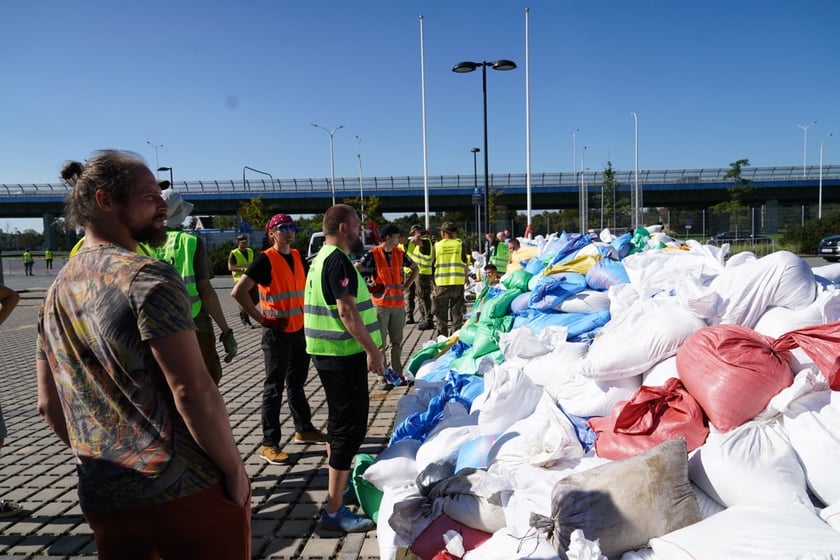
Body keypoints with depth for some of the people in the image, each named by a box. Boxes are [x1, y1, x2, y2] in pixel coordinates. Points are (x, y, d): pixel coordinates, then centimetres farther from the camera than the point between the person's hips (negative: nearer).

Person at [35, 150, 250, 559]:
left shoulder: (57, 291, 9)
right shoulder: (148, 276, -15)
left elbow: (48, 405, 14)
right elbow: (193, 391, -21)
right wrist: (234, 469, -11)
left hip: (102, 497, 7)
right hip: (186, 490, -7)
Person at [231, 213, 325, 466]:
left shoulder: (297, 256, 8)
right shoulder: (265, 259, -13)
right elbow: (238, 292, -20)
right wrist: (262, 319, -18)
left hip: (300, 330, 7)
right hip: (278, 332, -7)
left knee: (297, 383, 19)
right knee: (274, 388, 0)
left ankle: (304, 429, 32)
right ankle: (269, 444, 9)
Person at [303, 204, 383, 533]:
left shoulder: (323, 258, 16)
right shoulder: (339, 260, -16)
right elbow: (347, 311, -24)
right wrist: (372, 350, -22)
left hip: (331, 353, 11)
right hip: (343, 355, -11)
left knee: (339, 420, 22)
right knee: (351, 427, -7)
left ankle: (337, 479, 39)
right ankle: (334, 511, -2)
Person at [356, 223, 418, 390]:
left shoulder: (400, 254, 6)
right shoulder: (373, 255, -9)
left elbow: (415, 268, 20)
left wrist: (406, 285, 8)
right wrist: (367, 287, -13)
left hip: (399, 304, 5)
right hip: (380, 304, -5)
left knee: (397, 342, 13)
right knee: (381, 344, 2)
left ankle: (397, 373, 24)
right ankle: (383, 377, 10)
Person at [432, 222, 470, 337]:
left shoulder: (437, 246, 1)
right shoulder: (459, 244, 0)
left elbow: (433, 265, 3)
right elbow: (465, 264, 4)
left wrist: (433, 284, 12)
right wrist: (465, 279, 18)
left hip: (441, 283, 0)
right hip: (457, 283, 0)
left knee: (441, 313, 11)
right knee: (457, 312, 10)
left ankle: (442, 336, 14)